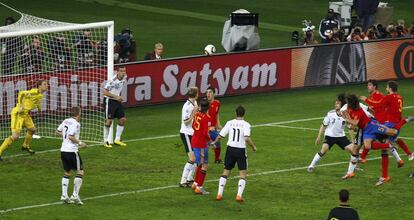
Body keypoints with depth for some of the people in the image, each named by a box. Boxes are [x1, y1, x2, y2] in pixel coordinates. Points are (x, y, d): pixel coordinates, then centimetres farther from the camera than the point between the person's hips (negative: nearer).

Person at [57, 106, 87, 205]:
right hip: (72, 151, -8)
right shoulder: (76, 124, -13)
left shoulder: (66, 121, 9)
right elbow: (71, 136, -22)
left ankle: (64, 195, 9)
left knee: (67, 172, 16)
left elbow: (58, 131, 19)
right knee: (80, 172, 3)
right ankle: (75, 195, -2)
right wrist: (80, 143, -11)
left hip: (63, 150, 8)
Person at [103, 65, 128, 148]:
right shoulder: (112, 80, -22)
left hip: (117, 101, 7)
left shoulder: (124, 78, 1)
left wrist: (119, 97, 11)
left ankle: (117, 139, 17)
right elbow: (105, 92, -20)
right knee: (109, 121, -7)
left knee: (123, 119, 4)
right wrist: (116, 97, -23)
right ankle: (105, 141, 6)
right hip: (109, 101, -7)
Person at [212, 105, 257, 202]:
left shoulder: (230, 123, 1)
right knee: (243, 174, 6)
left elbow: (220, 136, 3)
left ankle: (219, 194, 12)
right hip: (241, 150, -3)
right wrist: (253, 146, -5)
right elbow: (247, 138, -22)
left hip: (230, 149, 3)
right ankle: (239, 195, -6)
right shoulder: (246, 124, -8)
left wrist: (214, 142, 22)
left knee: (226, 172, 15)